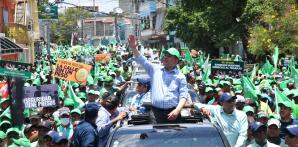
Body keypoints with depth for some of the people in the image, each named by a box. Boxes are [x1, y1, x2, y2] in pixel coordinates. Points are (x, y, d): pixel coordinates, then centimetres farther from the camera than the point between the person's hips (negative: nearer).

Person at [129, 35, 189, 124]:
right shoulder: (155, 70, 14)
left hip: (172, 113, -2)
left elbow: (183, 96, 0)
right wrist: (133, 47, -8)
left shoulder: (180, 77, 6)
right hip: (156, 112, 2)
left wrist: (177, 110, -15)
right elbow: (142, 61, 7)